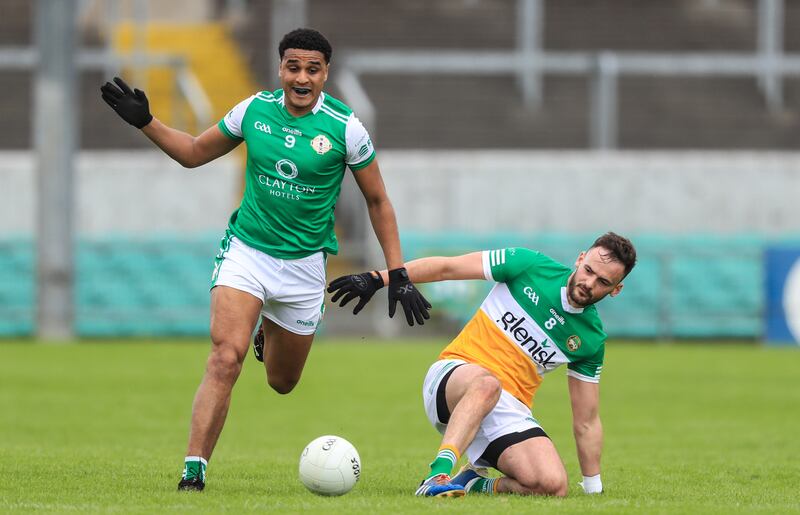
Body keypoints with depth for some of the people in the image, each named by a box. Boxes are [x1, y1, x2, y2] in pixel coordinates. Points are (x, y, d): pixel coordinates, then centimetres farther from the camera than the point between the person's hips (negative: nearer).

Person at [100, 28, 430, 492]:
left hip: (304, 262, 0)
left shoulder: (345, 128, -10)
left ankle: (272, 337, 51)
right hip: (246, 249, 0)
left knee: (282, 383, 14)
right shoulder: (254, 110, -5)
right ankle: (194, 468, -20)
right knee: (226, 357, -22)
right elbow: (194, 153, 11)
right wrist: (145, 122, -2)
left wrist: (398, 274, -4)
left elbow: (378, 201, 0)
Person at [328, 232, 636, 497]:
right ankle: (438, 476, -51)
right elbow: (447, 267, 0)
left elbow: (586, 422, 13)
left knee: (553, 485, -24)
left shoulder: (591, 339, 6)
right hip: (454, 376, -3)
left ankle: (475, 483, 1)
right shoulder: (529, 266, -2)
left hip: (509, 411, 3)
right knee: (487, 383, -41)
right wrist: (378, 277, -7)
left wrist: (594, 489, 10)